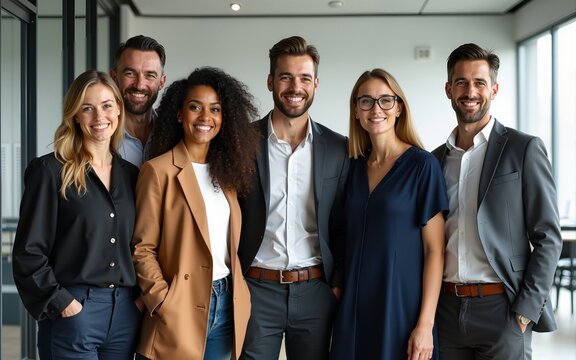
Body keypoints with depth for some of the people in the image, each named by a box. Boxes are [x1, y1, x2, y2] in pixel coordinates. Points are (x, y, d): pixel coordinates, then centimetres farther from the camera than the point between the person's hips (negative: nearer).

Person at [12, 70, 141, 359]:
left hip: (126, 312, 5)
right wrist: (61, 302, -13)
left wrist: (142, 297, 4)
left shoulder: (131, 175, 11)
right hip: (73, 312, -5)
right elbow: (28, 252, -7)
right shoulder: (50, 171, -4)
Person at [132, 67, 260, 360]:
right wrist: (164, 305, -15)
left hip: (227, 305, 6)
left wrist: (239, 296, 5)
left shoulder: (226, 170, 11)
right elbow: (142, 248, -8)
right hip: (181, 310, -5)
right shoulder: (158, 170, -8)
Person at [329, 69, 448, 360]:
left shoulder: (422, 165, -8)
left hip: (403, 308, -4)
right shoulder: (354, 167, 7)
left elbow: (434, 250, -10)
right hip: (354, 310, 5)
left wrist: (425, 324, -15)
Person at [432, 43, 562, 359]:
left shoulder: (524, 149, -3)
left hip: (500, 309, -4)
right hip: (446, 309, 4)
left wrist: (526, 311, -11)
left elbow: (547, 237, -5)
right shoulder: (436, 160, 10)